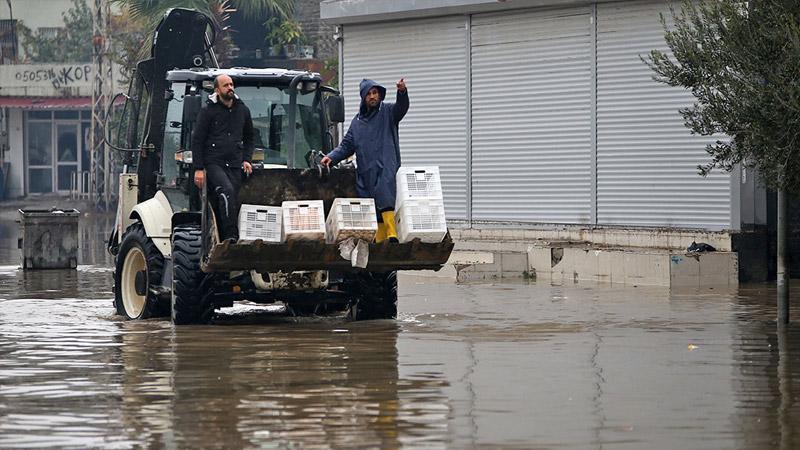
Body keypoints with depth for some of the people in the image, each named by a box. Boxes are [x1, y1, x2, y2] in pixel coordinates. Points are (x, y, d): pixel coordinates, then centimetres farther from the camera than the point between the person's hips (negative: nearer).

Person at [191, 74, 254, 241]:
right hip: (213, 163, -5)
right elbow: (197, 140, -1)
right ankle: (231, 236, -32)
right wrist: (198, 169, -7)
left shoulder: (242, 110, 13)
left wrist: (246, 159, 11)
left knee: (233, 203, 0)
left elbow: (249, 138, 26)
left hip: (234, 165, 5)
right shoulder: (208, 111, -1)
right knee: (226, 191, -28)